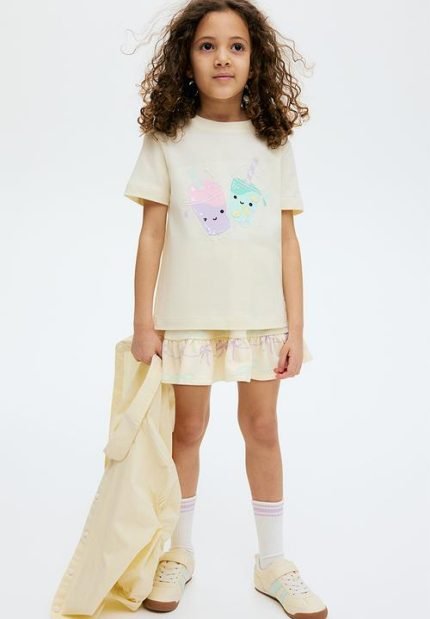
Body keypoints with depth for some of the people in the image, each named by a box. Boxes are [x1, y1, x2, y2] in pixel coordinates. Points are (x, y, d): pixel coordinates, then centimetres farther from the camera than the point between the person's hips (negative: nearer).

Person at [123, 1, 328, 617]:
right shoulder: (168, 141, -1)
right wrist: (142, 322, -4)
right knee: (188, 428, 10)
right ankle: (178, 554, 29)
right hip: (187, 315, -1)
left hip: (261, 316, 1)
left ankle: (273, 562, 25)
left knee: (261, 428, 9)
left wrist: (295, 327, -1)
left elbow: (287, 239, 2)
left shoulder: (273, 143, 3)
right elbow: (152, 234, -2)